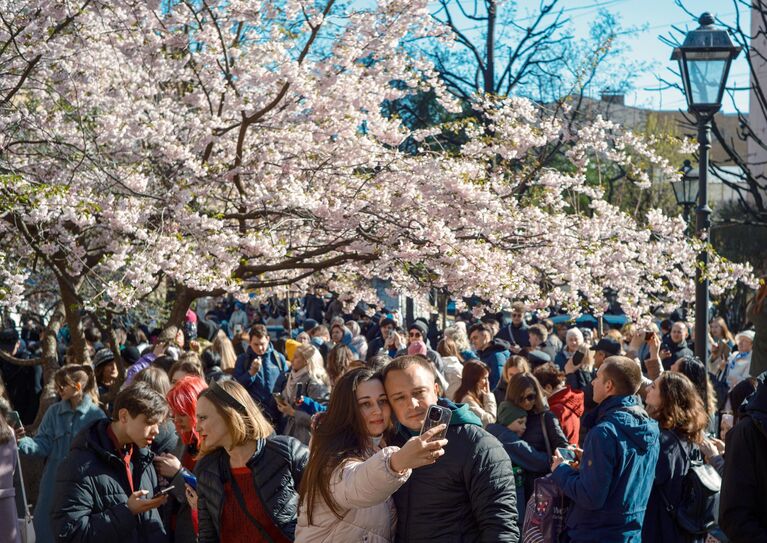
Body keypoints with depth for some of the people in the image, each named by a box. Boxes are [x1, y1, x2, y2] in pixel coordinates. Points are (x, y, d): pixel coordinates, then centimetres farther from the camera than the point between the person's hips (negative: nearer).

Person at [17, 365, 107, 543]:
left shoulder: (96, 415, -8)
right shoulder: (54, 412, 4)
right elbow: (44, 444, -3)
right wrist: (23, 441, -22)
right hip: (54, 483, 3)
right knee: (46, 529, 6)